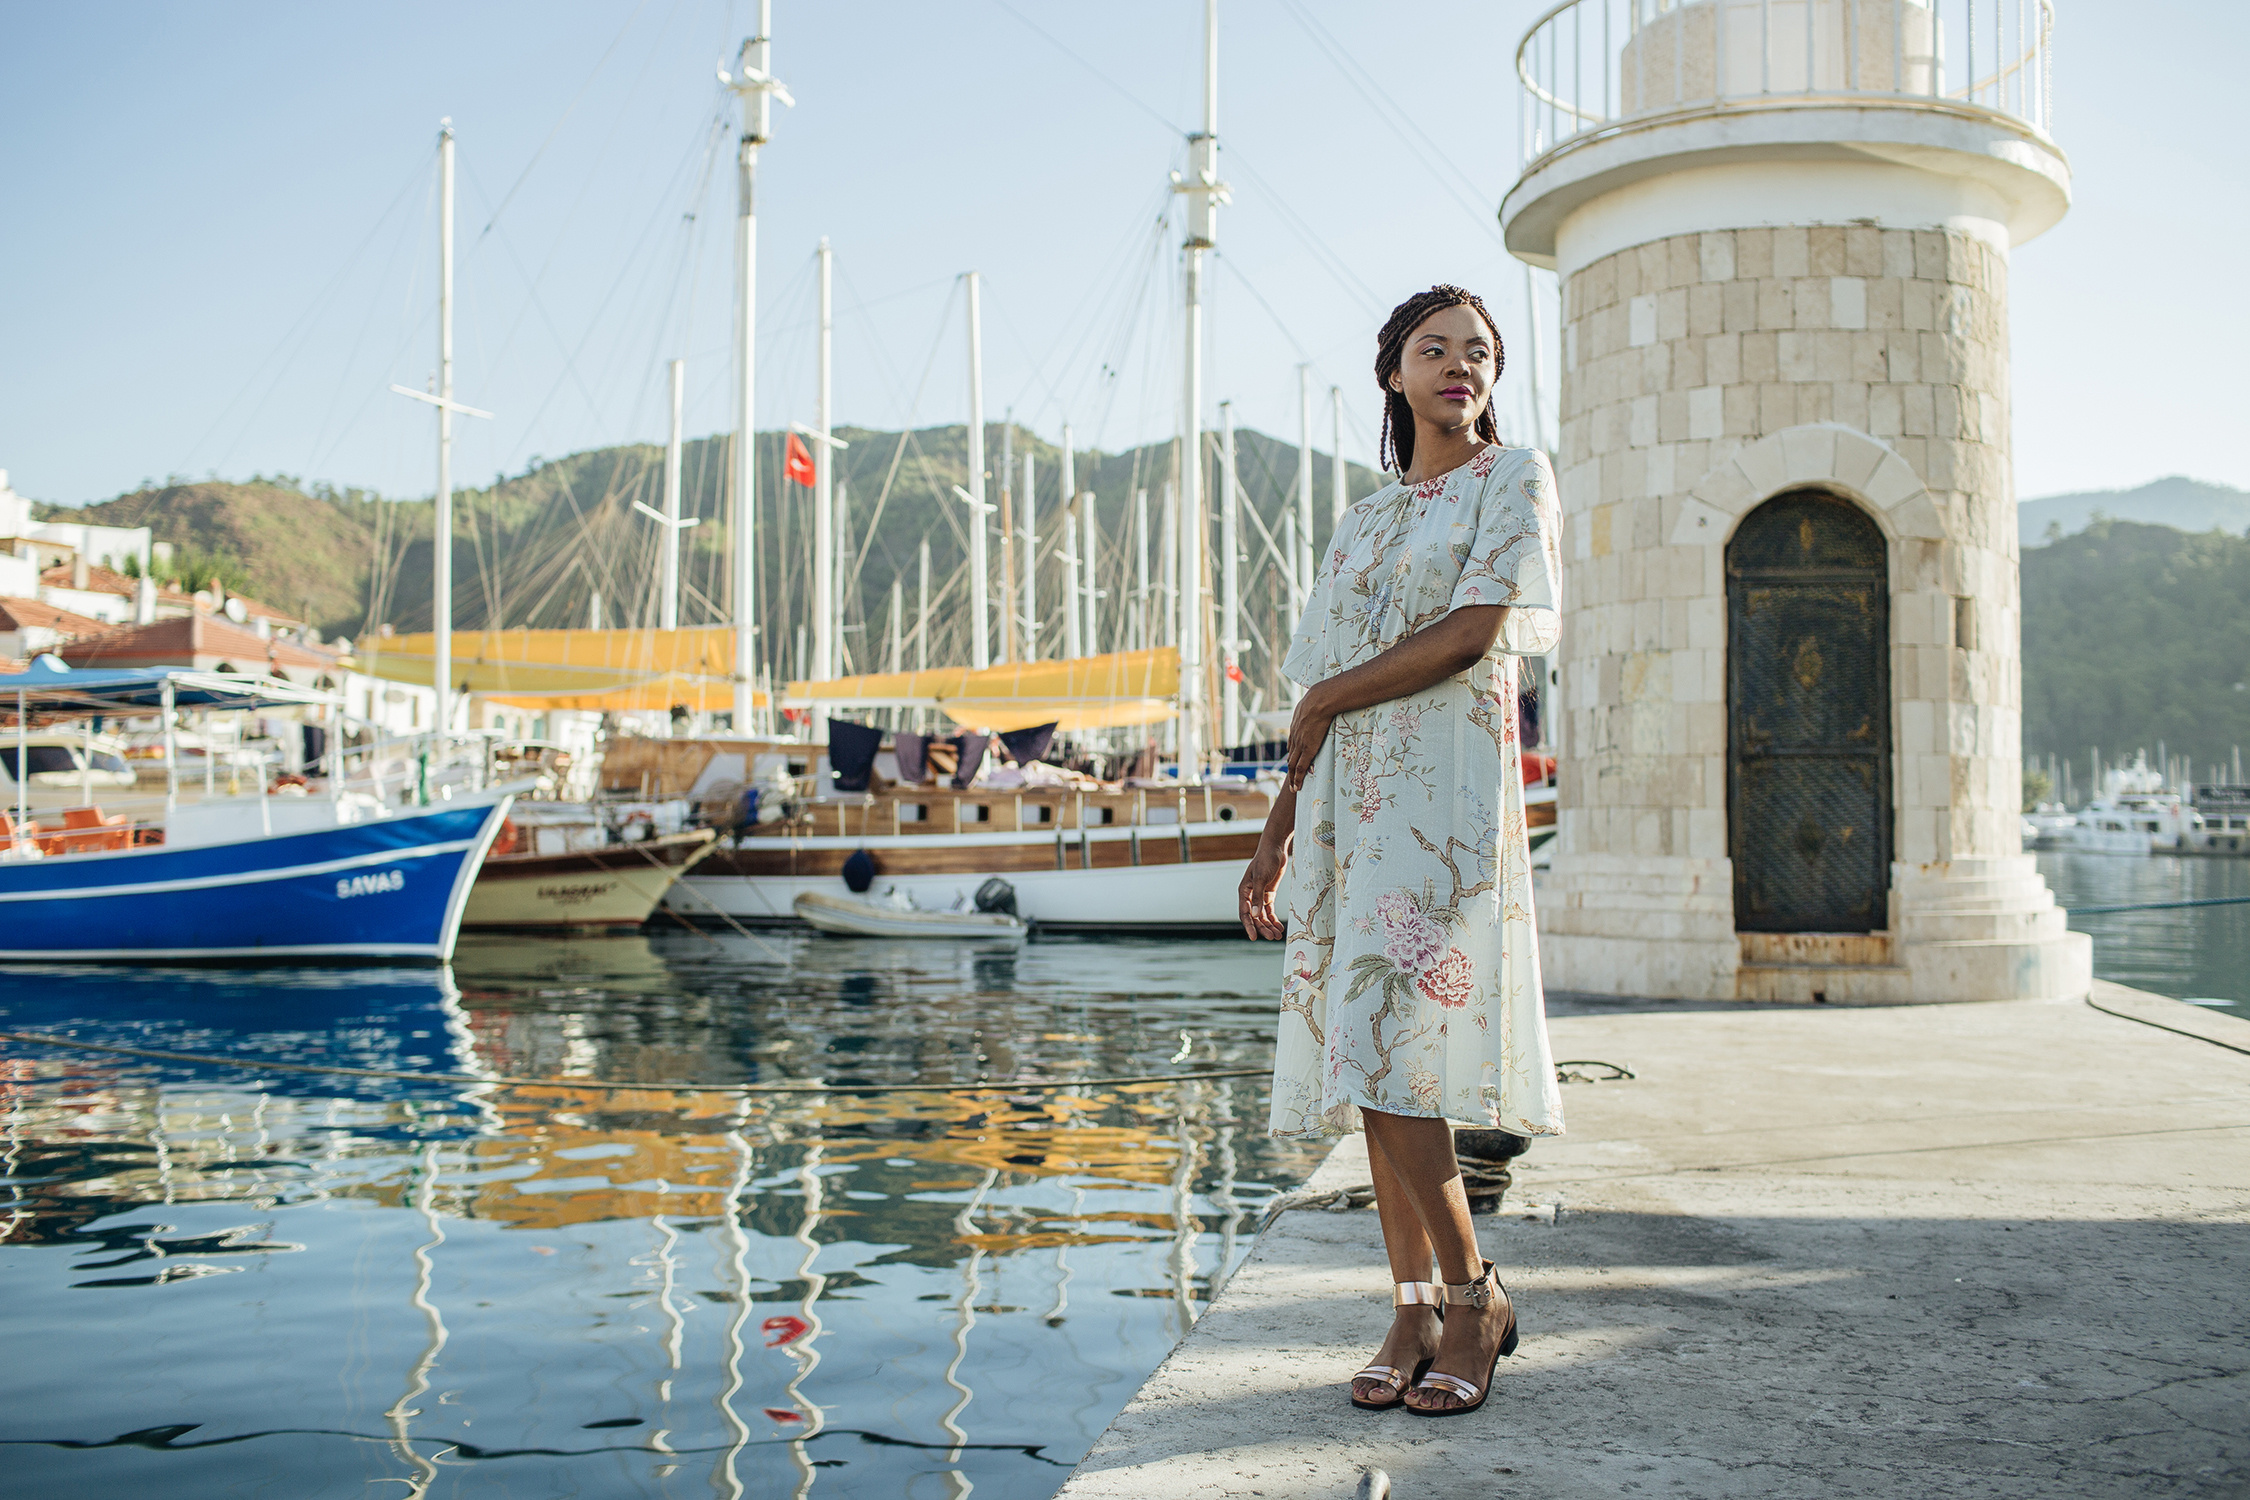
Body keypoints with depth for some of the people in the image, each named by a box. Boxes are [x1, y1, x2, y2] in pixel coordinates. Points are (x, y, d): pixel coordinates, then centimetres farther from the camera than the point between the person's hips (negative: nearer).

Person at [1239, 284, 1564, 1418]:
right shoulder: (1364, 522, 21)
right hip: (1350, 800, 6)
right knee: (1364, 1057, 2)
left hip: (1447, 787, -6)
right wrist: (1274, 840, 12)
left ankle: (1475, 1294, 2)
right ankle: (1414, 1310, 11)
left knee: (1384, 1051, -14)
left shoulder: (1514, 476, 6)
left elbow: (1472, 636, -9)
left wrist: (1324, 701, -2)